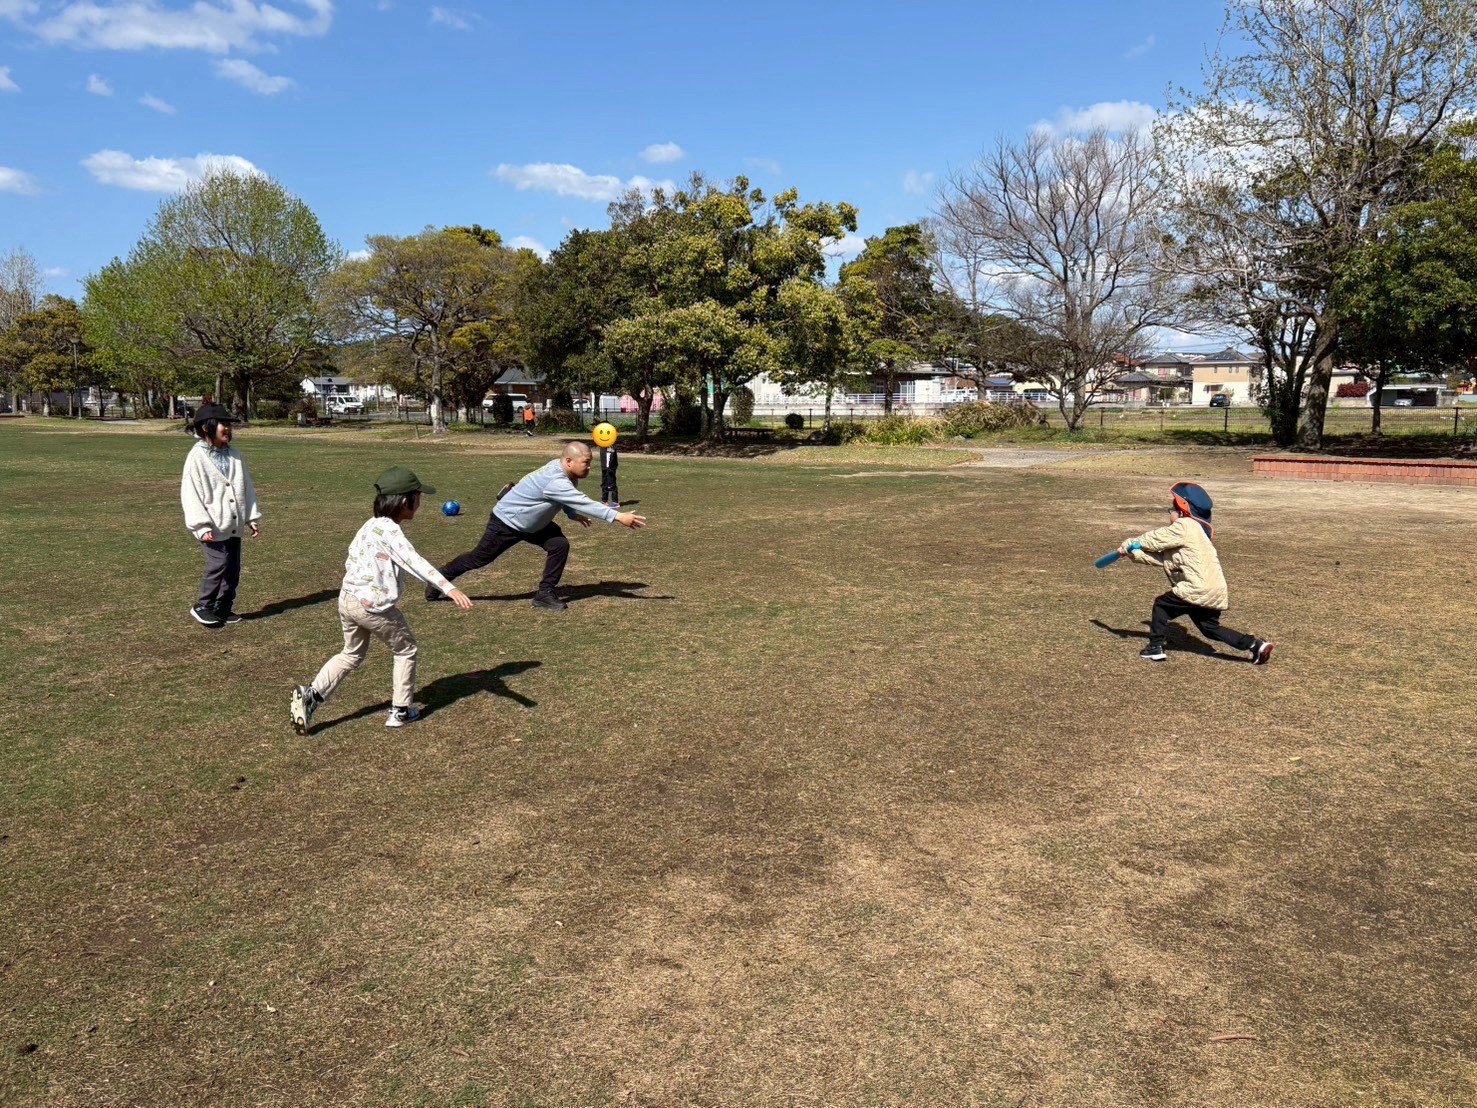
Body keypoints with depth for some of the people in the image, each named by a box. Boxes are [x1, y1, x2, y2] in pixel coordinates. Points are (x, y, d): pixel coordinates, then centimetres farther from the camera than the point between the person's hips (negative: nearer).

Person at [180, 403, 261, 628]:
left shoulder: (235, 455, 7)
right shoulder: (197, 457, -10)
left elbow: (246, 488, 12)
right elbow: (190, 494, -12)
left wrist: (253, 517, 7)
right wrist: (202, 526, -18)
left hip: (234, 525, 6)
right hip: (212, 527, -6)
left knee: (233, 568, 8)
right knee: (219, 564, -12)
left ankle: (224, 608, 22)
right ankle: (203, 607, 6)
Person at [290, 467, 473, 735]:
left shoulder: (370, 525, 10)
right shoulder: (390, 530, -17)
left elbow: (350, 560, 18)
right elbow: (415, 562, -30)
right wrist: (450, 588, -38)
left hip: (346, 599, 8)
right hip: (374, 606, -8)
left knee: (352, 654, 26)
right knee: (405, 650, 13)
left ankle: (310, 695, 12)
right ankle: (400, 711, 18)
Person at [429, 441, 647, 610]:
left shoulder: (562, 470, -9)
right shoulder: (555, 481, -38)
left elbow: (567, 500, 13)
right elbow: (584, 503, -45)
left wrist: (573, 514, -2)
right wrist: (617, 516, -48)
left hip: (533, 523, 9)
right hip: (506, 523, -8)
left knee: (560, 545, -9)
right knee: (478, 559, 6)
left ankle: (545, 594, 0)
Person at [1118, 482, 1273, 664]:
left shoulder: (1184, 526, -10)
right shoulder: (1193, 530, 20)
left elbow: (1154, 540, -5)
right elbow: (1160, 556, 15)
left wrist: (1129, 543, 11)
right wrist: (1133, 553, 9)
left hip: (1199, 590, -9)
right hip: (1214, 592, 9)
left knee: (1161, 604, 4)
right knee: (1210, 628, 17)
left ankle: (1155, 648, 5)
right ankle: (1255, 645, 10)